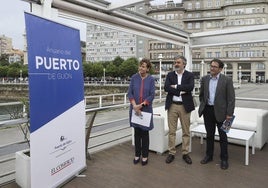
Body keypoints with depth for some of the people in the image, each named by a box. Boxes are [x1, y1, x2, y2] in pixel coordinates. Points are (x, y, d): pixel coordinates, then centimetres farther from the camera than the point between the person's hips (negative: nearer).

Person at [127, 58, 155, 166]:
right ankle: (137, 155, 24)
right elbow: (130, 93, -2)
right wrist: (134, 106, -14)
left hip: (146, 109, -1)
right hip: (135, 109, 1)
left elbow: (152, 95, -7)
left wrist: (141, 105, -14)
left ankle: (145, 156, 21)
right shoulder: (134, 77, 0)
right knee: (137, 132, 10)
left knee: (144, 132, 7)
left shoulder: (151, 79, -3)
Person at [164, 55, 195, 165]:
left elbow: (190, 87, -16)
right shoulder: (170, 75, 6)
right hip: (172, 105, 1)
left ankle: (185, 153, 22)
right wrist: (180, 91, -16)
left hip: (185, 106, -1)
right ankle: (171, 153, 19)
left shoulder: (190, 75, 2)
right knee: (171, 131, 7)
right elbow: (166, 88, -9)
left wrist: (176, 86, -14)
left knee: (186, 131, 8)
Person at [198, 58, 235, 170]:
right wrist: (203, 106, 9)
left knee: (222, 136, 8)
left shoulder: (227, 80, -7)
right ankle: (209, 156, 30)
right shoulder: (204, 79, 4)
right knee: (209, 135, 15)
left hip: (220, 111, -3)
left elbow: (231, 98, -8)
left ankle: (224, 159, 23)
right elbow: (201, 94, 15)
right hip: (207, 110, 3)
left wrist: (229, 114, -12)